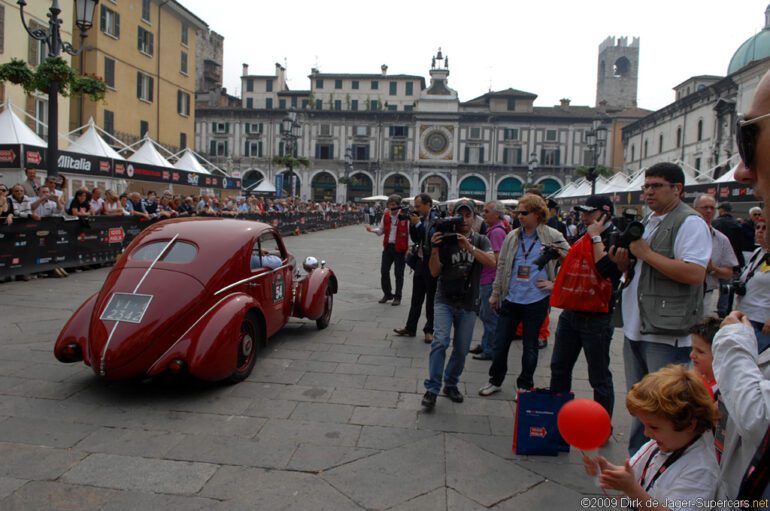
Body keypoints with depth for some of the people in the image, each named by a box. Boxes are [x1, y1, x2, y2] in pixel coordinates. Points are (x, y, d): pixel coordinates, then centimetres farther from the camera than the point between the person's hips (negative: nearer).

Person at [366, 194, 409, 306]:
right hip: (387, 246, 5)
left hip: (400, 248, -5)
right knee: (384, 271, 8)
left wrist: (409, 249, -16)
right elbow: (381, 230, 13)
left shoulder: (405, 217, -12)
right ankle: (387, 294, 26)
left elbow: (410, 233, -10)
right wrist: (372, 229, -6)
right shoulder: (385, 216, 4)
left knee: (398, 273, 4)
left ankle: (397, 297, 16)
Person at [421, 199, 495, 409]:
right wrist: (434, 249, -23)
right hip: (445, 301, -2)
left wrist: (469, 246, -28)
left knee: (461, 348, 9)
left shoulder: (481, 240, 1)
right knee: (440, 341, -17)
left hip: (468, 303, 2)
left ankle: (451, 384, 29)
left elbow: (491, 262, -17)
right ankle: (432, 389, -10)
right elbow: (434, 272, -8)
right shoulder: (446, 240, -4)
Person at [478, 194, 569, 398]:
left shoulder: (552, 237, -7)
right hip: (510, 299, 3)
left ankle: (525, 386, 29)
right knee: (500, 342, 9)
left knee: (530, 346, 12)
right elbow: (502, 266, 9)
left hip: (536, 300, -3)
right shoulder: (512, 236, 4)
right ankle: (495, 380, 29)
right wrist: (495, 293, 10)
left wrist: (555, 284, -7)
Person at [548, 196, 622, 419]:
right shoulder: (584, 237, 12)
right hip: (571, 312, 8)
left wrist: (596, 238, -20)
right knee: (559, 368, 17)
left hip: (596, 317, -8)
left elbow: (607, 270, -29)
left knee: (599, 377, 4)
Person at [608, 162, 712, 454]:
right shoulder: (647, 223, 17)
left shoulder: (689, 222, -10)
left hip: (668, 334, -9)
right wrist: (623, 263, 3)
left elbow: (695, 273, -23)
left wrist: (645, 252, -17)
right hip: (636, 329, 9)